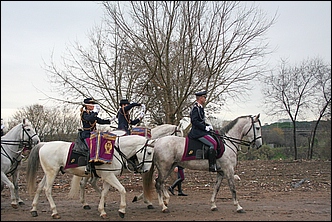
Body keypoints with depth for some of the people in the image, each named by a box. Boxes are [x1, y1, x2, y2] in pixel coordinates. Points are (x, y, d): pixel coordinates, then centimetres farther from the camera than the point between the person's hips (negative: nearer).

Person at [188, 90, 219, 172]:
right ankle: (212, 165, -23)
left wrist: (208, 125, 11)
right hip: (197, 132, -11)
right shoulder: (196, 108, -12)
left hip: (199, 131, 11)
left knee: (215, 140, 13)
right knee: (213, 143, -21)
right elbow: (195, 121, -20)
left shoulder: (200, 107, 18)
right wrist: (205, 127, -18)